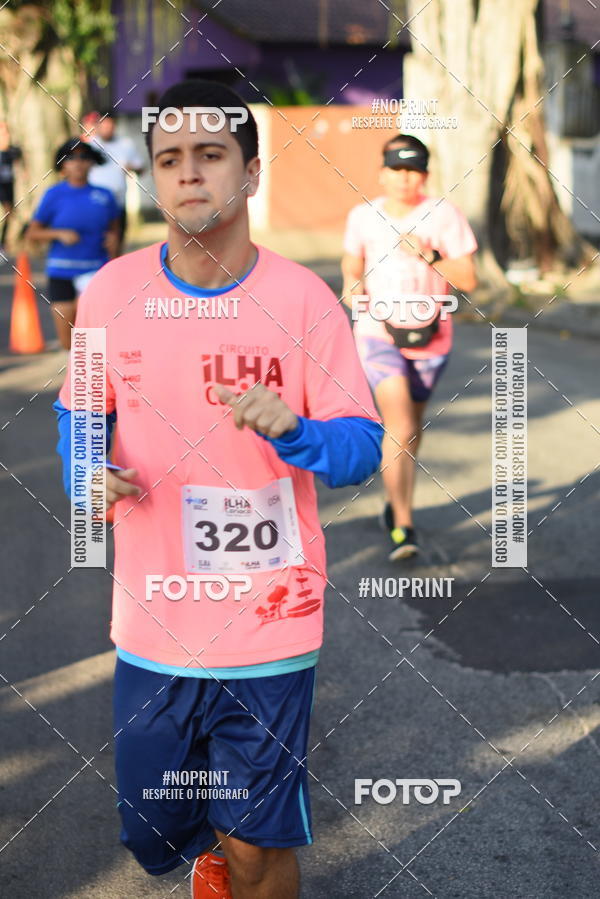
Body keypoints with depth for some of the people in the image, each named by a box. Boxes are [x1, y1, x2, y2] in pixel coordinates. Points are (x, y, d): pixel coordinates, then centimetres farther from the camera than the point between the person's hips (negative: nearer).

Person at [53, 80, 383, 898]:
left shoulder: (303, 299, -8)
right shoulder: (112, 292, -1)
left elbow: (362, 446, -5)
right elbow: (80, 413, 13)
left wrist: (294, 432, -25)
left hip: (270, 619, -2)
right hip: (151, 619, 3)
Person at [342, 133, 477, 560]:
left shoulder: (444, 215, -7)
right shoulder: (363, 217, -1)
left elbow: (468, 280, -8)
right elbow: (352, 268, 16)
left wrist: (429, 255, -22)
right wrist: (355, 292, -5)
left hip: (430, 337, 1)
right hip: (379, 335, -1)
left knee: (413, 421, 19)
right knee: (399, 427, -17)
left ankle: (398, 501, 44)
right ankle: (403, 525, -13)